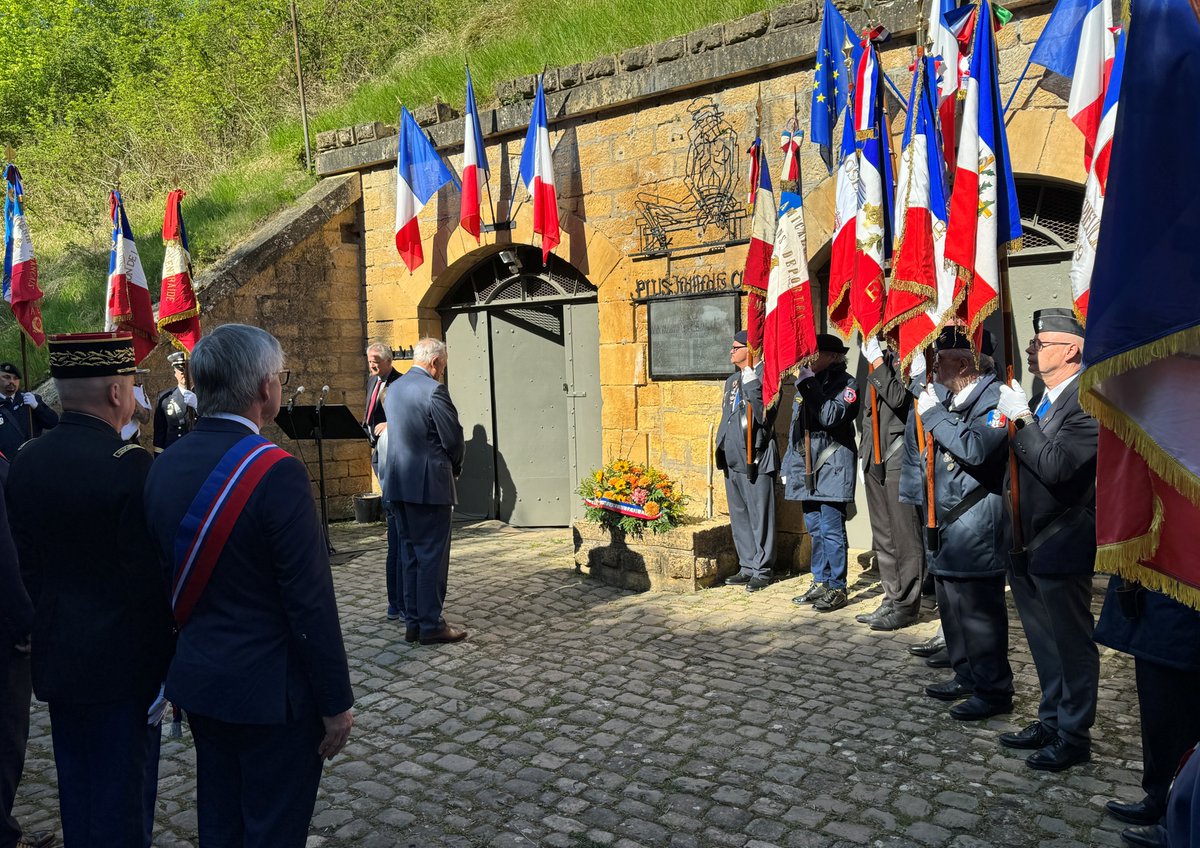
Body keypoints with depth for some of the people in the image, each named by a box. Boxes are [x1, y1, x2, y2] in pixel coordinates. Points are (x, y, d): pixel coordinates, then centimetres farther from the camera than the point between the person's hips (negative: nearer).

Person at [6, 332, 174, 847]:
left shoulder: (24, 462, -1)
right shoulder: (129, 465, -22)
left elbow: (23, 562, 6)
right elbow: (150, 575, -20)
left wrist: (43, 625, 18)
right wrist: (166, 656, -8)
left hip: (54, 655, 7)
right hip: (121, 660, -7)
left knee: (75, 790, 21)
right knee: (121, 793, 8)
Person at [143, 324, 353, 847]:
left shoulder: (163, 467, 0)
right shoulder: (276, 472, -23)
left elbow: (166, 582, 8)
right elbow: (310, 603, -21)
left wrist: (196, 653, 20)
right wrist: (336, 702, -11)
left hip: (196, 682, 7)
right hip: (269, 690, -7)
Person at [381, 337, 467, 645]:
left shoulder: (394, 389, 12)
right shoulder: (434, 390, -14)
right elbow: (454, 438, -14)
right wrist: (455, 467, 7)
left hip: (399, 482, 8)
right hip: (429, 484, -8)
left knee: (410, 553, 13)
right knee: (432, 555, -1)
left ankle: (413, 623, 19)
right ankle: (431, 625, 5)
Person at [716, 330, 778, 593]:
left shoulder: (763, 376, -7)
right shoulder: (731, 380, 19)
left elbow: (763, 414, -19)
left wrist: (749, 380, -20)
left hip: (754, 458, -8)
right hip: (732, 458, 9)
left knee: (759, 516, -2)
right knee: (739, 516, 13)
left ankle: (762, 570, 7)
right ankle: (747, 566, 23)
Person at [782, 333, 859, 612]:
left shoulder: (845, 384, -7)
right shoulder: (805, 383, 15)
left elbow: (831, 416, -24)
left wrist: (809, 383, -20)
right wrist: (789, 465, 18)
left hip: (832, 467, -7)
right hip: (807, 467, 7)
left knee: (831, 529, -5)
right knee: (815, 529, 13)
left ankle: (837, 588, 5)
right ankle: (820, 583, 23)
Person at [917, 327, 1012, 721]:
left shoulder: (995, 397, -15)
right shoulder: (953, 400, 13)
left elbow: (977, 449, -29)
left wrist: (934, 415, -20)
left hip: (976, 530, -10)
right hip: (946, 524, 10)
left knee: (979, 611, -2)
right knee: (952, 607, 17)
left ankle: (993, 691, 11)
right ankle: (967, 677, 31)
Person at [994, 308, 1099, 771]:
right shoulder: (1038, 401, 10)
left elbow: (1055, 467, -27)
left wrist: (1020, 419, -22)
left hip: (1060, 546, -9)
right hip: (1025, 546, 9)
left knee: (1072, 645, 6)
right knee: (1045, 646, 20)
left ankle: (1074, 735, 20)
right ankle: (1051, 721, 35)